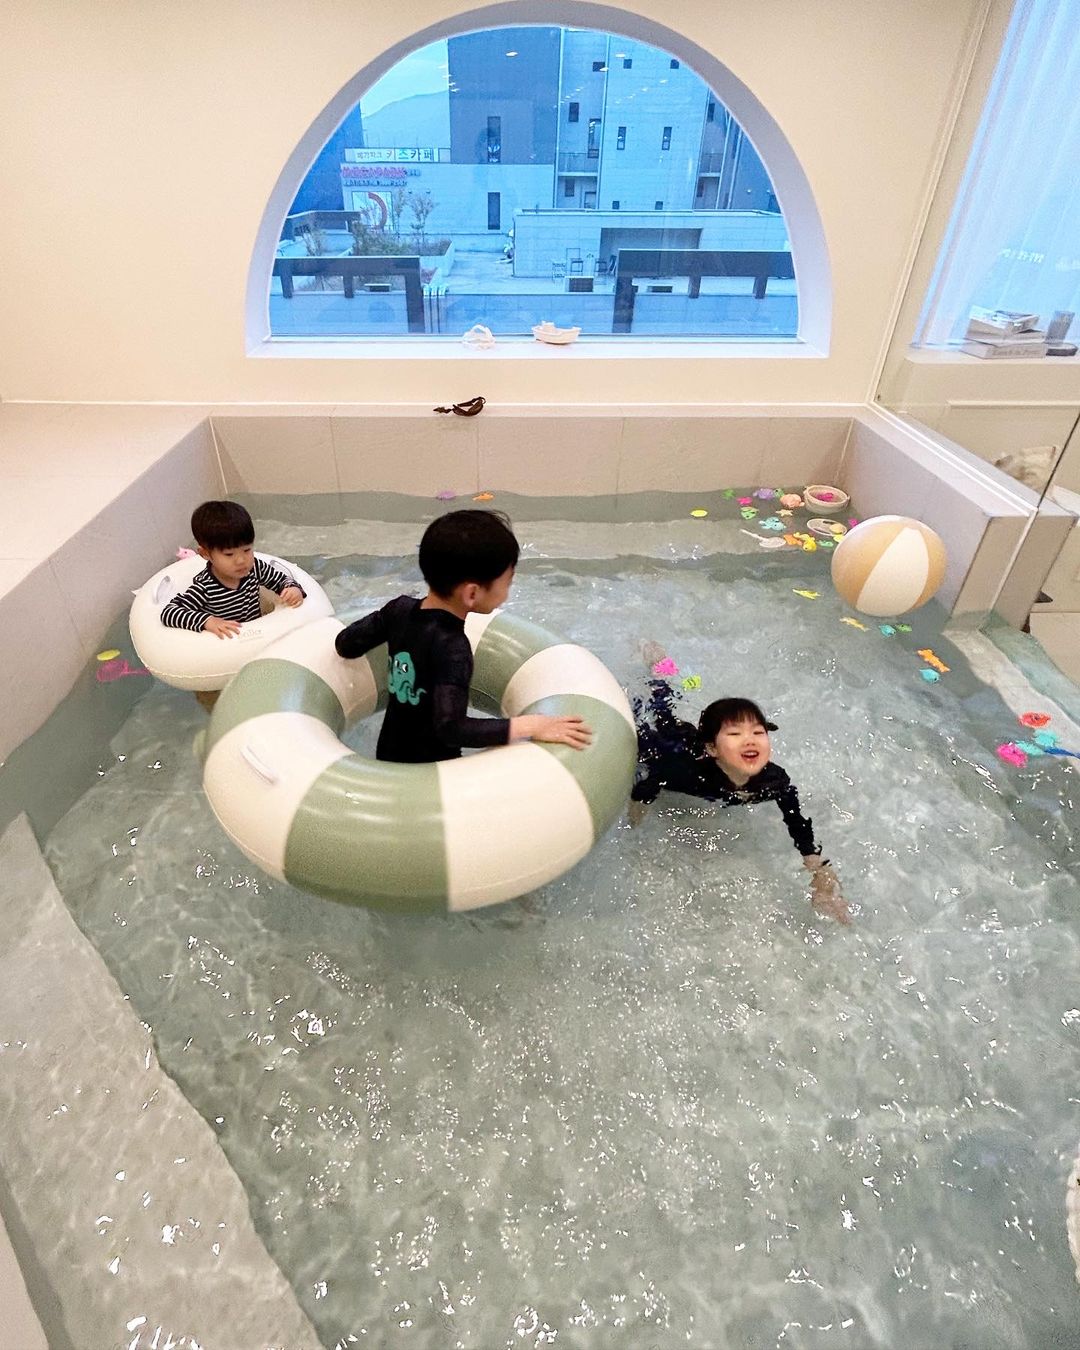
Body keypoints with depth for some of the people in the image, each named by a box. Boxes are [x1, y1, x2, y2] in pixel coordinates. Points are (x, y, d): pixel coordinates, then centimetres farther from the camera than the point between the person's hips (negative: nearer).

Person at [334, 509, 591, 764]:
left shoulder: (401, 608, -11)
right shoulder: (452, 648, -31)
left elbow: (345, 645, 2)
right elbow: (451, 729, -36)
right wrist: (531, 726, -35)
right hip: (430, 773, -7)